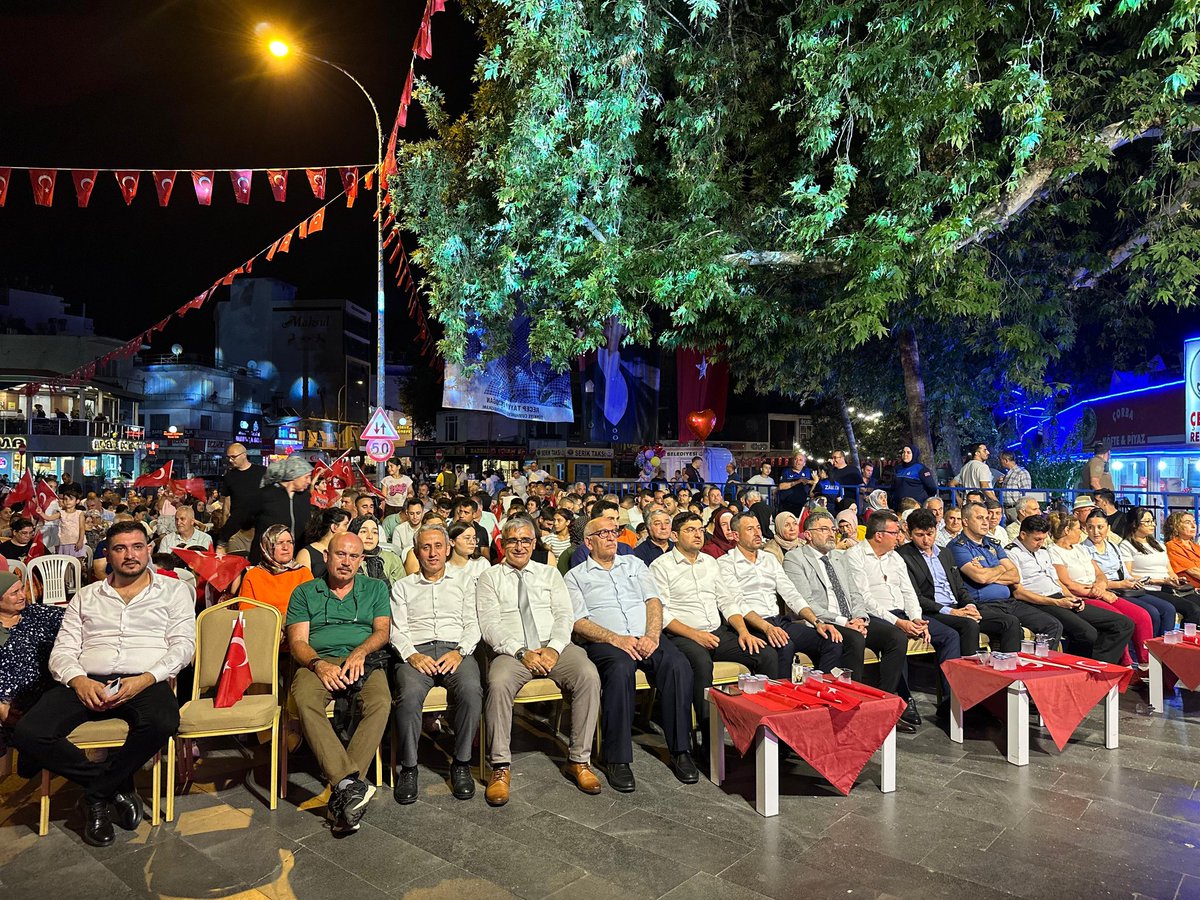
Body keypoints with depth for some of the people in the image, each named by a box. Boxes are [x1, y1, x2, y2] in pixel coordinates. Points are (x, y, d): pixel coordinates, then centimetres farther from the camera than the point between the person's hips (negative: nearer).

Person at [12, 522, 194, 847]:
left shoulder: (173, 591, 13)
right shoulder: (86, 597, 22)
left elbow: (183, 645, 3)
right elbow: (62, 651, 13)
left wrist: (145, 680, -14)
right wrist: (79, 680, -10)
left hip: (146, 682, -3)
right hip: (87, 683, 3)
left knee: (162, 723, -36)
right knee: (28, 733, -24)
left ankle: (97, 795, -8)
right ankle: (119, 787, -7)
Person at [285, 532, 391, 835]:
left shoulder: (375, 588, 20)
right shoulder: (305, 592, 18)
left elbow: (383, 631, 8)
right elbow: (297, 642, 7)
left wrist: (360, 652, -13)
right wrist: (319, 664, -14)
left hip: (364, 661, 0)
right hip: (318, 662, 0)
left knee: (380, 702, -33)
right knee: (305, 700, -35)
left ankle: (341, 794, -34)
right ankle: (350, 784, -40)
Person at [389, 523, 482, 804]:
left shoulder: (464, 582, 21)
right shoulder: (403, 587, 21)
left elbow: (472, 624, 11)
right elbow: (397, 630, 10)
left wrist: (460, 652, -8)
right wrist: (412, 655, -11)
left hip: (456, 650, 0)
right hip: (415, 652, 0)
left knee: (471, 690, -33)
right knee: (410, 694, -35)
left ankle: (461, 763, -14)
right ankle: (408, 767, -14)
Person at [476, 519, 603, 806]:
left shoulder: (550, 574, 18)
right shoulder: (490, 578, 11)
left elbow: (565, 615, 8)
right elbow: (490, 625, -1)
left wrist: (554, 648, -11)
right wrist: (522, 653, -15)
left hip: (554, 646, 2)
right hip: (511, 651, -2)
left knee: (589, 675, -27)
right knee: (498, 683, -35)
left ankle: (579, 760, -15)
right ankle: (500, 767, -21)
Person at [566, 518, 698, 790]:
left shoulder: (634, 564, 24)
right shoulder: (576, 576, 13)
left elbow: (654, 601, 12)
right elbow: (579, 623, 0)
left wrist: (652, 637, -8)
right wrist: (616, 639, -16)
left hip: (646, 638, 3)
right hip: (605, 643, -3)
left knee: (678, 664, -28)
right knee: (621, 669, -37)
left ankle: (680, 750, -17)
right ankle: (617, 759, -25)